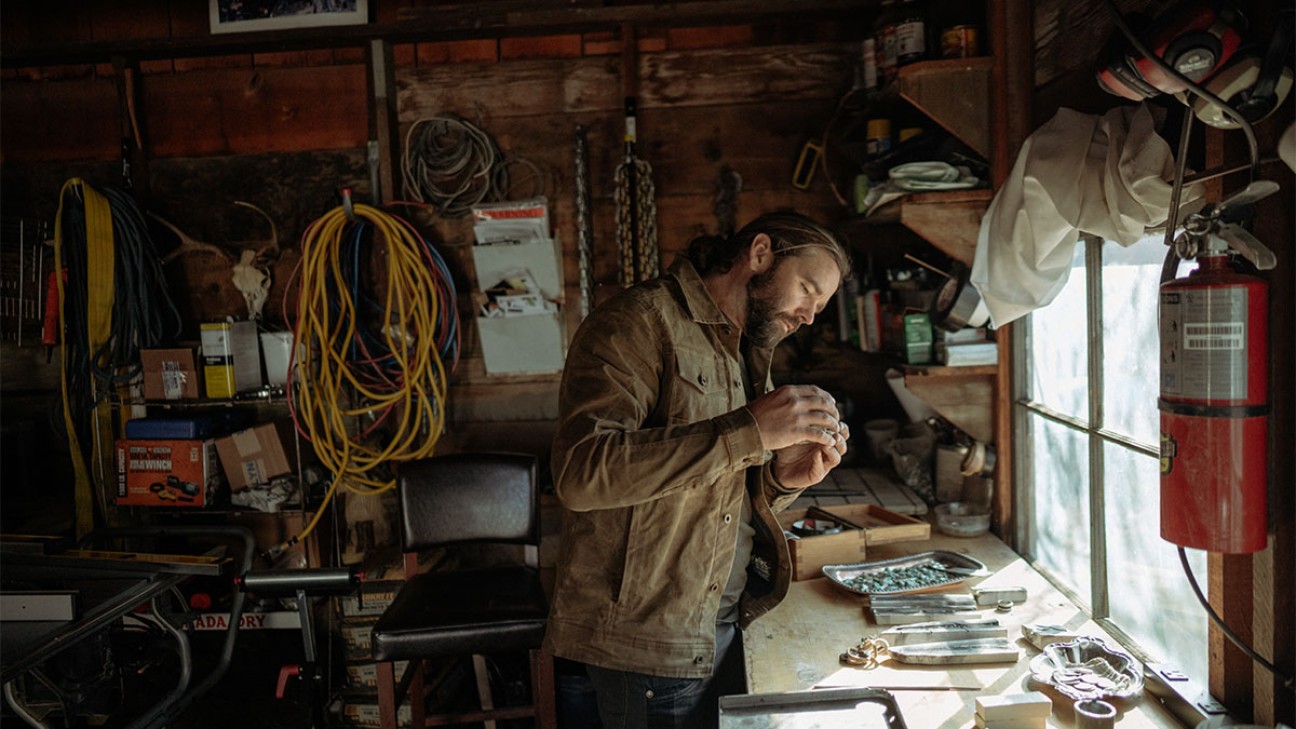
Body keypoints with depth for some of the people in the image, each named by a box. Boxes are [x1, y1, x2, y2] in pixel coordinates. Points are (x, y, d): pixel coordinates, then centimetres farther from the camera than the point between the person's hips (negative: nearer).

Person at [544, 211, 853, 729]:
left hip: (724, 626, 8)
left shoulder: (749, 354, 13)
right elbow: (580, 472, -28)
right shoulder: (640, 321, -14)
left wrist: (783, 478, -6)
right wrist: (748, 432, -27)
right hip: (647, 635, -8)